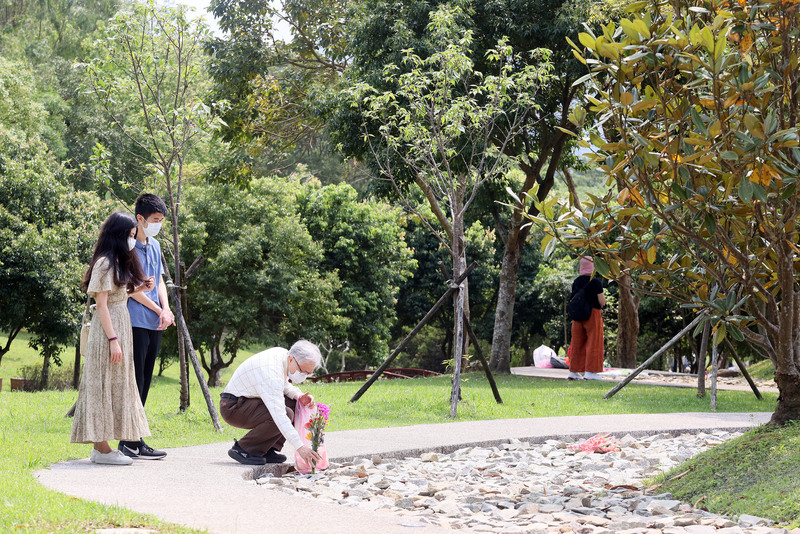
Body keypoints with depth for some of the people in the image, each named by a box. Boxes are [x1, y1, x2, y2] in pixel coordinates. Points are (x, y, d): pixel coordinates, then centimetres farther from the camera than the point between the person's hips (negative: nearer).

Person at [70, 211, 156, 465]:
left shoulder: (118, 262, 16)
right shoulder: (105, 263, -13)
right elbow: (102, 304, -17)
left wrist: (138, 289, 6)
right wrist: (113, 340, -20)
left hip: (121, 326, 10)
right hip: (108, 329, -10)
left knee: (115, 385, 10)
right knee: (105, 384, -7)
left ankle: (100, 446, 14)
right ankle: (101, 449, -4)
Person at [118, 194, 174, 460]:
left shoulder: (155, 246, 17)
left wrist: (166, 309, 0)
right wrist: (158, 310, -8)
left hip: (154, 324, 8)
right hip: (136, 323, -8)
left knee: (144, 381, 9)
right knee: (135, 381, -8)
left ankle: (131, 441, 13)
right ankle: (132, 442, -6)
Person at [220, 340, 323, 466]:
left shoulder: (283, 354, -1)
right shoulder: (272, 373, -30)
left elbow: (284, 386, 20)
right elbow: (278, 414, -38)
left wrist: (300, 396, -2)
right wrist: (299, 446, -42)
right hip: (233, 407, -10)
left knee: (297, 405, 1)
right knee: (286, 413, -28)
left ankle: (267, 450, 2)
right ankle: (242, 449, -14)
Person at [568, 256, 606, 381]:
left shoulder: (576, 282, 6)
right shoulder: (595, 282, -10)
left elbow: (572, 299, 11)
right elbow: (602, 302, -11)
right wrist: (602, 296, 9)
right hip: (593, 314, -5)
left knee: (577, 343, 11)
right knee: (593, 343, 0)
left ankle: (574, 371, 13)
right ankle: (590, 372, -4)